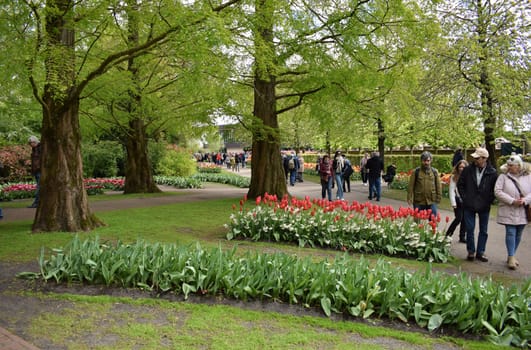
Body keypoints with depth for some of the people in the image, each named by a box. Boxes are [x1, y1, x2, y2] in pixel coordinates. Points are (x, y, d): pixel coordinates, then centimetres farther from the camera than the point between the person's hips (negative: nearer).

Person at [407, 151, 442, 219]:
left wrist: (438, 198, 4)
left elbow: (438, 186, 8)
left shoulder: (434, 172, 4)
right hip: (418, 202, -1)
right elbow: (411, 186, -2)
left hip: (431, 202, 1)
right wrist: (410, 198, -7)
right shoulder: (416, 172, -1)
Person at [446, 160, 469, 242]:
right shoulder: (454, 177, -2)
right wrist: (453, 203, -8)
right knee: (458, 218, -5)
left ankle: (462, 237, 18)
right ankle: (448, 235, 10)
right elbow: (451, 190, -3)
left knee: (465, 219, 7)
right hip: (458, 200, -3)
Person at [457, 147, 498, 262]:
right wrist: (464, 198, 0)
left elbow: (495, 189, 2)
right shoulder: (468, 170, -3)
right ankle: (471, 251, 18)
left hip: (484, 207, 0)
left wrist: (489, 201, -5)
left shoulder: (492, 173, -7)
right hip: (469, 205, 0)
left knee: (483, 231, 10)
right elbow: (460, 184, 6)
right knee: (470, 229, 5)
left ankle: (480, 252, 22)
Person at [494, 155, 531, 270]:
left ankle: (511, 256, 24)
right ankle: (511, 257, -1)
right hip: (508, 211, -3)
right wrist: (512, 201, -18)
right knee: (510, 233, -7)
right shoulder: (503, 176, -3)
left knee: (518, 234, 11)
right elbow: (497, 191, -10)